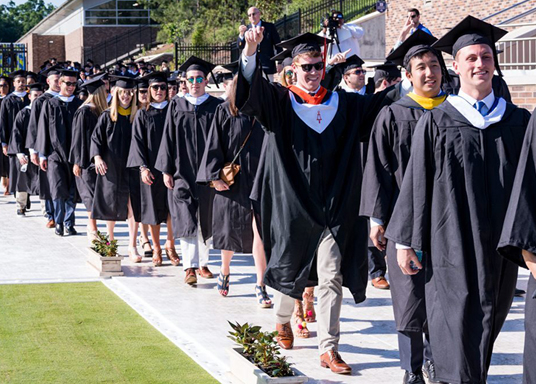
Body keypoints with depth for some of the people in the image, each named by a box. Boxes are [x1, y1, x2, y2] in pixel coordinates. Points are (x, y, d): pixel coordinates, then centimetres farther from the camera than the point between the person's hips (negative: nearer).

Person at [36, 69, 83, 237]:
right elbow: (43, 130, 4)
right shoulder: (50, 104, 4)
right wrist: (42, 155, 0)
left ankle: (69, 223, 14)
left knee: (72, 192, 3)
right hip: (55, 153, -1)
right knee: (58, 190, -8)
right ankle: (59, 223, 7)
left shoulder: (80, 105, 6)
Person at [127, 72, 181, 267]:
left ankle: (170, 244, 12)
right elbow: (138, 141, 0)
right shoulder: (142, 115, 4)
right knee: (154, 207, 3)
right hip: (151, 168, -1)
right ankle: (156, 249, 13)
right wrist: (143, 167, -11)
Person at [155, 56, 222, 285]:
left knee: (206, 221, 8)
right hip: (183, 173, -1)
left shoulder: (216, 107, 2)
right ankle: (189, 267, -11)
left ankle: (202, 263, 20)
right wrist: (167, 170, -1)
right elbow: (168, 139, 5)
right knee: (187, 220, -8)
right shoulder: (176, 106, 5)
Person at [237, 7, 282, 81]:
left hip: (267, 66, -1)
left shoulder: (270, 27, 5)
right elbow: (240, 47, 1)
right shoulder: (246, 29, 8)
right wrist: (241, 34, -16)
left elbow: (278, 45, 7)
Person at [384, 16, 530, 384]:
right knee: (459, 335, -7)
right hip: (452, 246, -3)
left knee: (488, 328, 12)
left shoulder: (518, 121, 8)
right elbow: (417, 182, 1)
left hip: (499, 245, 4)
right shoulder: (437, 121, 0)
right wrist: (406, 240, -1)